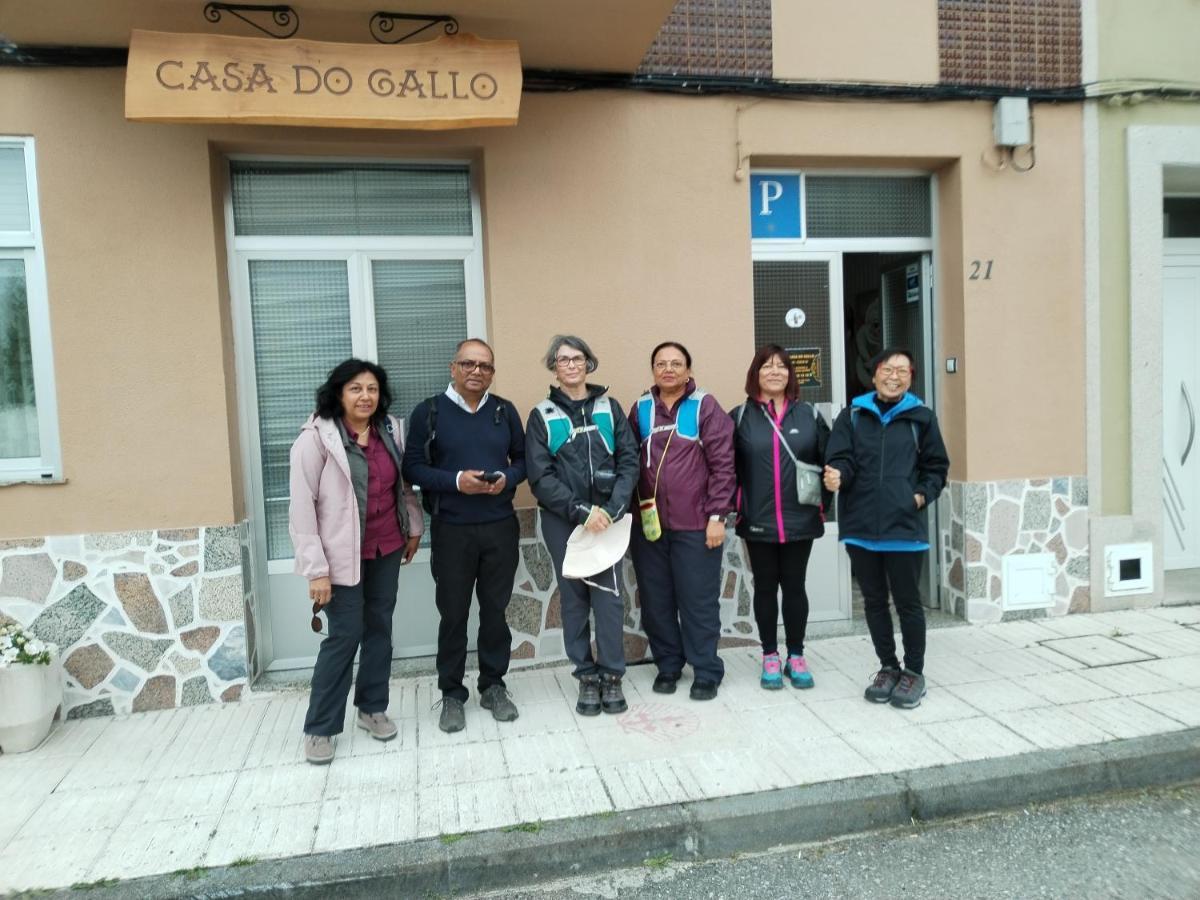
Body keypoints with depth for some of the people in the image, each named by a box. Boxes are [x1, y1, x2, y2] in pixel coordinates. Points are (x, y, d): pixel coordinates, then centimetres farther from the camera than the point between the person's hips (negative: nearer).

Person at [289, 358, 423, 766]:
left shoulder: (390, 430, 2)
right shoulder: (316, 437, -14)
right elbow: (301, 506, -14)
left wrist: (414, 527, 16)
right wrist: (316, 568, -16)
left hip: (386, 550, 5)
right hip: (343, 554, -5)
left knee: (379, 628, 13)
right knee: (345, 636, -1)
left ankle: (372, 708, 31)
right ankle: (319, 728, 16)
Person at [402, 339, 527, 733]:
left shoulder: (505, 411, 6)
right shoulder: (429, 411, -2)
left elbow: (523, 459, 11)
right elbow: (412, 467, -4)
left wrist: (507, 478, -11)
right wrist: (455, 481, -18)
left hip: (501, 527, 2)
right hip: (451, 530, -2)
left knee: (495, 609, 11)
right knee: (453, 613, 6)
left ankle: (493, 685, 26)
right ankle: (452, 694, 20)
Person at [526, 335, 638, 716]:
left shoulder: (609, 408, 7)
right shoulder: (542, 415, 3)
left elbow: (629, 462, 2)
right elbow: (540, 476, -4)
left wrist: (611, 509, -12)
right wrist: (581, 511, -14)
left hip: (606, 518, 1)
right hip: (562, 522, 0)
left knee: (609, 596, 0)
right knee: (574, 598, 7)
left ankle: (611, 675, 15)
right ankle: (587, 676, 20)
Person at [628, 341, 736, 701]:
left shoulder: (705, 406, -2)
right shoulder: (641, 409, 8)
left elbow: (722, 464, -5)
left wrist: (717, 515, -10)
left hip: (695, 524, -3)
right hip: (648, 523, 4)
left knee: (699, 602, 4)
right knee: (656, 601, 11)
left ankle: (706, 672, 19)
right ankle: (668, 665, 28)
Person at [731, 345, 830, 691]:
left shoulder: (808, 415, 4)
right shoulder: (740, 417, 1)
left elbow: (828, 460, 6)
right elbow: (726, 466, -1)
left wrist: (823, 501, -3)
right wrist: (733, 507, -8)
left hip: (800, 519, 1)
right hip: (758, 521, -1)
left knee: (795, 586, 10)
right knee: (765, 587, 10)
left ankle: (796, 656, 23)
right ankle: (770, 657, 23)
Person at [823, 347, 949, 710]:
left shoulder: (921, 417, 4)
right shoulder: (852, 415, 5)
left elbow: (936, 467, 10)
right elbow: (841, 459, -4)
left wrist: (923, 495, -5)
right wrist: (837, 475, -25)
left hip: (905, 526, -2)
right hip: (861, 526, 2)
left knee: (908, 601, 6)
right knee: (874, 601, 13)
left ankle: (914, 671, 23)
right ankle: (888, 666, 29)